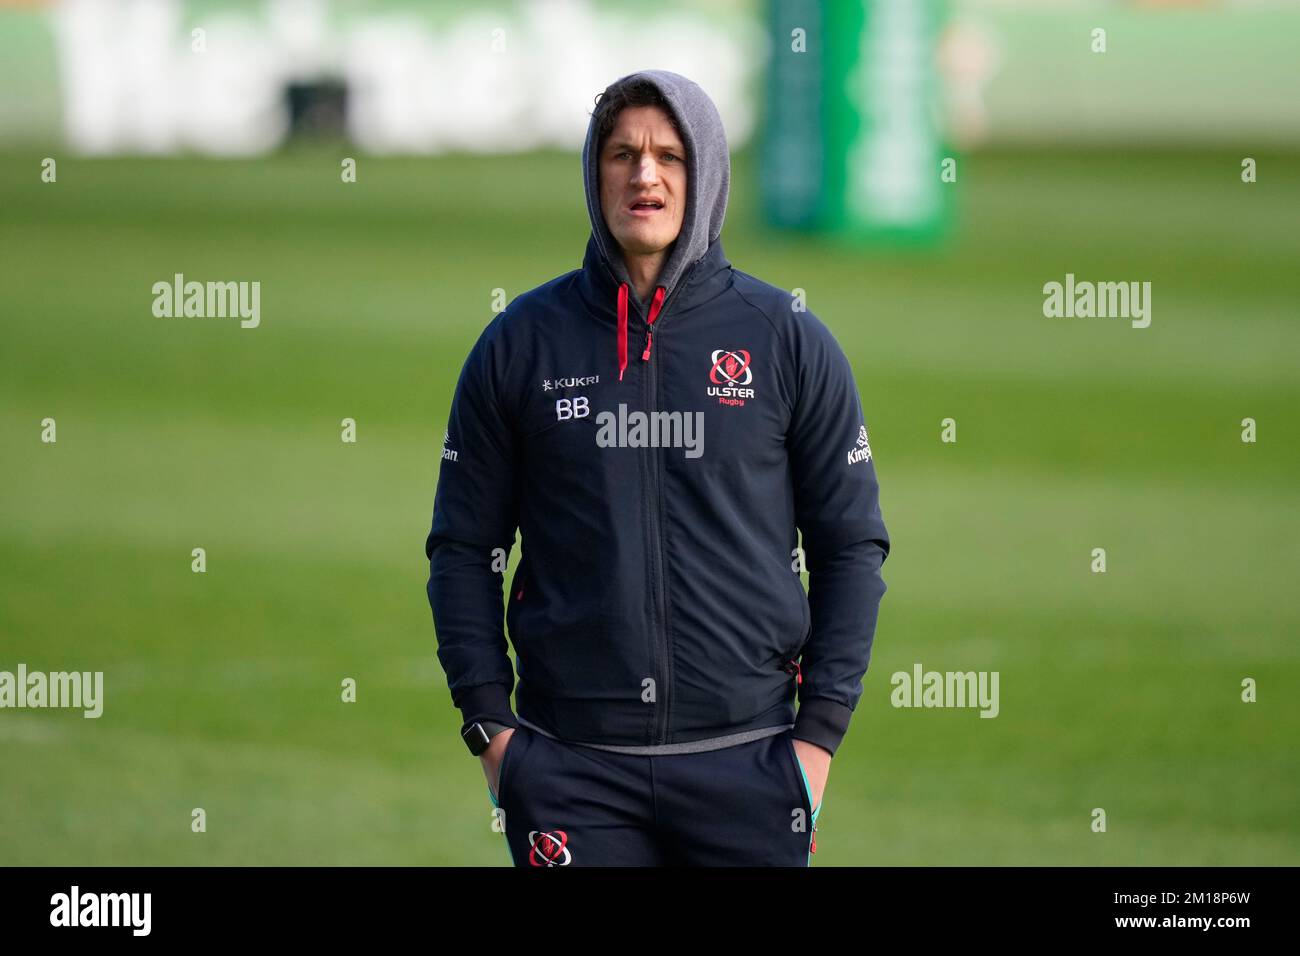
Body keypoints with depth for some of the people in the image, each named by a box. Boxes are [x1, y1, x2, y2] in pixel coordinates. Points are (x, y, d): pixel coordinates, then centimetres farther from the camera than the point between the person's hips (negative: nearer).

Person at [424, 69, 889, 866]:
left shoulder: (788, 341, 4)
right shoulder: (521, 342, 5)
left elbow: (852, 547, 6)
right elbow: (463, 550, 9)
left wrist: (820, 734, -2)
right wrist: (491, 726, 0)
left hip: (746, 761, 0)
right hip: (571, 766, 0)